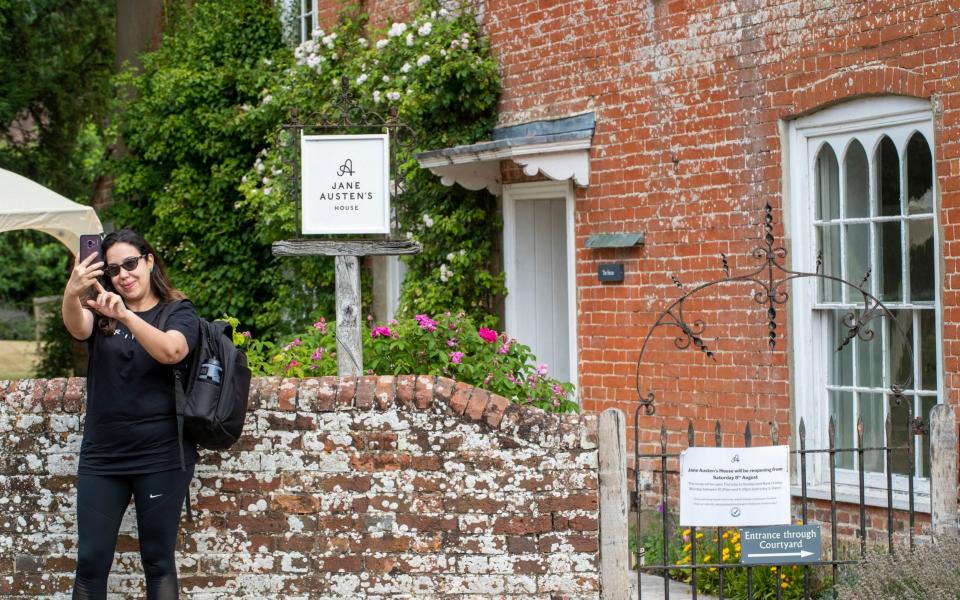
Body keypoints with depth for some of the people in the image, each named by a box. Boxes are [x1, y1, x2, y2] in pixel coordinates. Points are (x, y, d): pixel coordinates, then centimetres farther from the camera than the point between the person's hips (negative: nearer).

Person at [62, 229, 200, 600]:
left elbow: (170, 351, -22)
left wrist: (124, 315, -38)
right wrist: (72, 293, -40)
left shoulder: (178, 313, 0)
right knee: (91, 561, 3)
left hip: (161, 457, -3)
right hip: (101, 456, 3)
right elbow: (77, 327, -16)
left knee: (158, 561, 3)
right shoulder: (100, 310, 8)